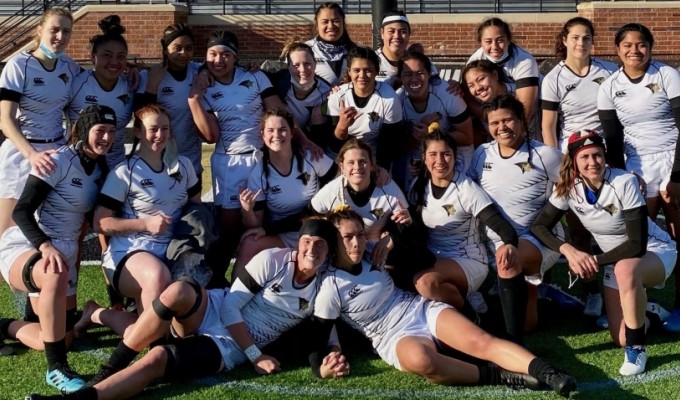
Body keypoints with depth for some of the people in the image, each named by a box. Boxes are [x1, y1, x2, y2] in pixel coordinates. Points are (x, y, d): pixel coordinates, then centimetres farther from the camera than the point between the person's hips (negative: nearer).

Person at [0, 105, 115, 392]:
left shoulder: (101, 169, 7)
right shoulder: (58, 161, -13)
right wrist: (44, 245, -33)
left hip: (64, 252, 8)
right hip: (24, 247, -7)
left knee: (62, 339, 8)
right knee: (56, 275, -42)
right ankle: (56, 368, -33)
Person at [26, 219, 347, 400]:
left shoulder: (323, 291, 5)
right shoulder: (273, 260, -5)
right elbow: (230, 305, -7)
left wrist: (325, 367, -14)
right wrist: (256, 356, -13)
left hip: (228, 349, 0)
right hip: (213, 313, 0)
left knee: (157, 359, -28)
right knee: (179, 291, -36)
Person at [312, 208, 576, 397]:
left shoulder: (373, 257, 7)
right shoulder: (330, 287, -7)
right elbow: (319, 338, -2)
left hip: (423, 310, 5)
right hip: (394, 337, -5)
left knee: (482, 341, -22)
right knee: (420, 359, -43)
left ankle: (549, 375, -38)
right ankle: (497, 376, -34)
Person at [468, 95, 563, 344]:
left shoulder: (545, 154, 0)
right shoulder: (482, 154, 10)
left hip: (540, 237, -4)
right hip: (497, 240, 4)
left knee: (509, 259, -38)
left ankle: (515, 342, -33)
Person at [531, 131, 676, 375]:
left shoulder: (624, 183, -27)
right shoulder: (569, 188, -13)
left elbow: (637, 245, -27)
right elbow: (539, 226, -10)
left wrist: (596, 261, -24)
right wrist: (569, 251, -26)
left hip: (654, 250, -5)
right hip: (615, 259, 5)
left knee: (625, 269, -41)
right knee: (621, 340, -5)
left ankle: (637, 349, -24)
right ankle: (642, 310, 30)